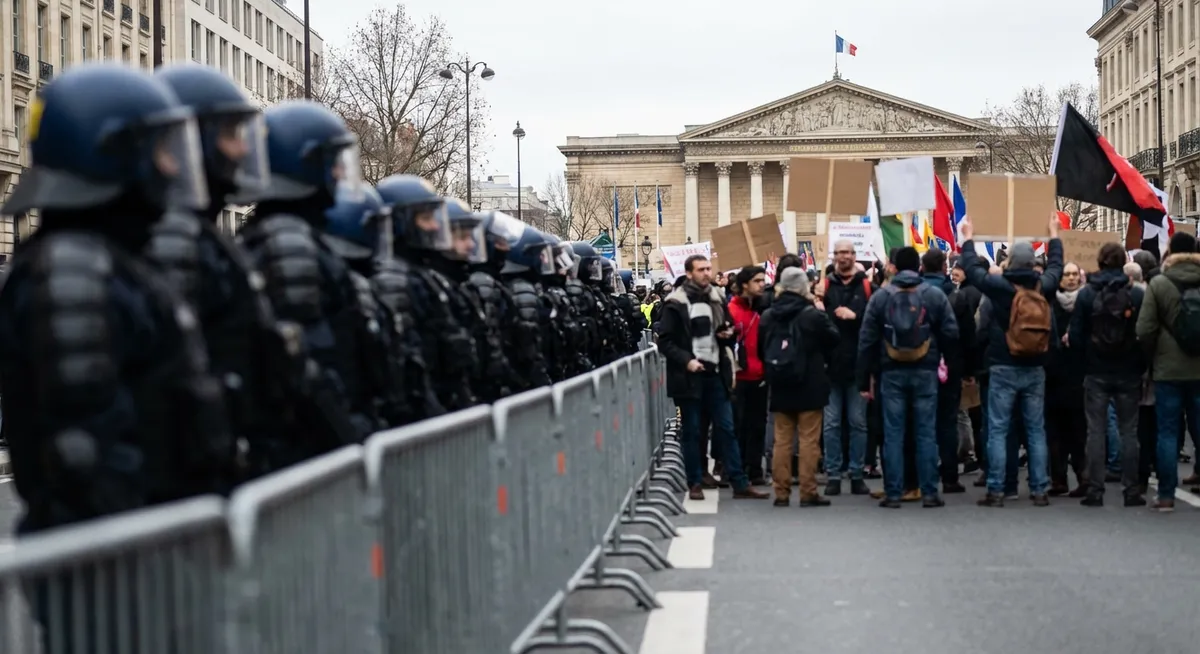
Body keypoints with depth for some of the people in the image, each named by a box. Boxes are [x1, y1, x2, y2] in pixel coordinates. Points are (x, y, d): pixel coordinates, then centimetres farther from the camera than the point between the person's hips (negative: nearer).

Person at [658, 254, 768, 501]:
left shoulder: (717, 298, 11)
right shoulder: (676, 303, -5)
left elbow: (727, 332, 22)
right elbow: (665, 341, -8)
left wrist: (727, 336, 0)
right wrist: (686, 360, -20)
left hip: (715, 373, 4)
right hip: (689, 376, -4)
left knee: (726, 429, 3)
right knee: (692, 431, 3)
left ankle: (740, 484, 3)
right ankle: (694, 484, 11)